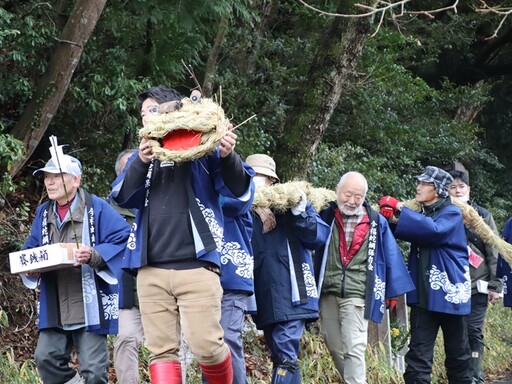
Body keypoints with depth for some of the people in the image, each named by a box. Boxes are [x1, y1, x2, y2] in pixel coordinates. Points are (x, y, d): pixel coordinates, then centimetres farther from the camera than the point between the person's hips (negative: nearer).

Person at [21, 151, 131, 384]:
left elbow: (121, 240, -11)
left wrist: (94, 255, -25)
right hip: (54, 308, 6)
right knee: (46, 357, -1)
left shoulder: (97, 208, -6)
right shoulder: (43, 213, 14)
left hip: (90, 305, -6)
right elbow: (31, 250, 20)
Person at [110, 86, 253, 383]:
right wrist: (141, 163, -14)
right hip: (151, 270, 4)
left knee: (205, 344, -10)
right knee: (162, 350, -1)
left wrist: (228, 157, -19)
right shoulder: (143, 155, 19)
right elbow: (123, 197, 4)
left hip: (196, 265, -4)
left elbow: (239, 190, 1)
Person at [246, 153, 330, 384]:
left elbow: (320, 236, -3)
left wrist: (300, 213, -19)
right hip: (264, 301, 5)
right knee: (283, 357, 10)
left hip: (291, 295, -5)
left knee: (285, 356, -13)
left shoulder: (290, 202, 4)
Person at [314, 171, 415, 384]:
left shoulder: (376, 222, 4)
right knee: (335, 349, 9)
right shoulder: (326, 216, 7)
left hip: (356, 295, -3)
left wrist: (393, 291, 6)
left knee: (353, 350, -11)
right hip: (327, 294, 3)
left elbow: (391, 256, 7)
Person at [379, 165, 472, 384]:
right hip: (423, 294, 5)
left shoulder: (451, 213, -8)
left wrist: (399, 209, -26)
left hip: (449, 292, -5)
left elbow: (434, 230, -27)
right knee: (418, 355, -7)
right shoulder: (422, 214, 13)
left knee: (457, 352, 10)